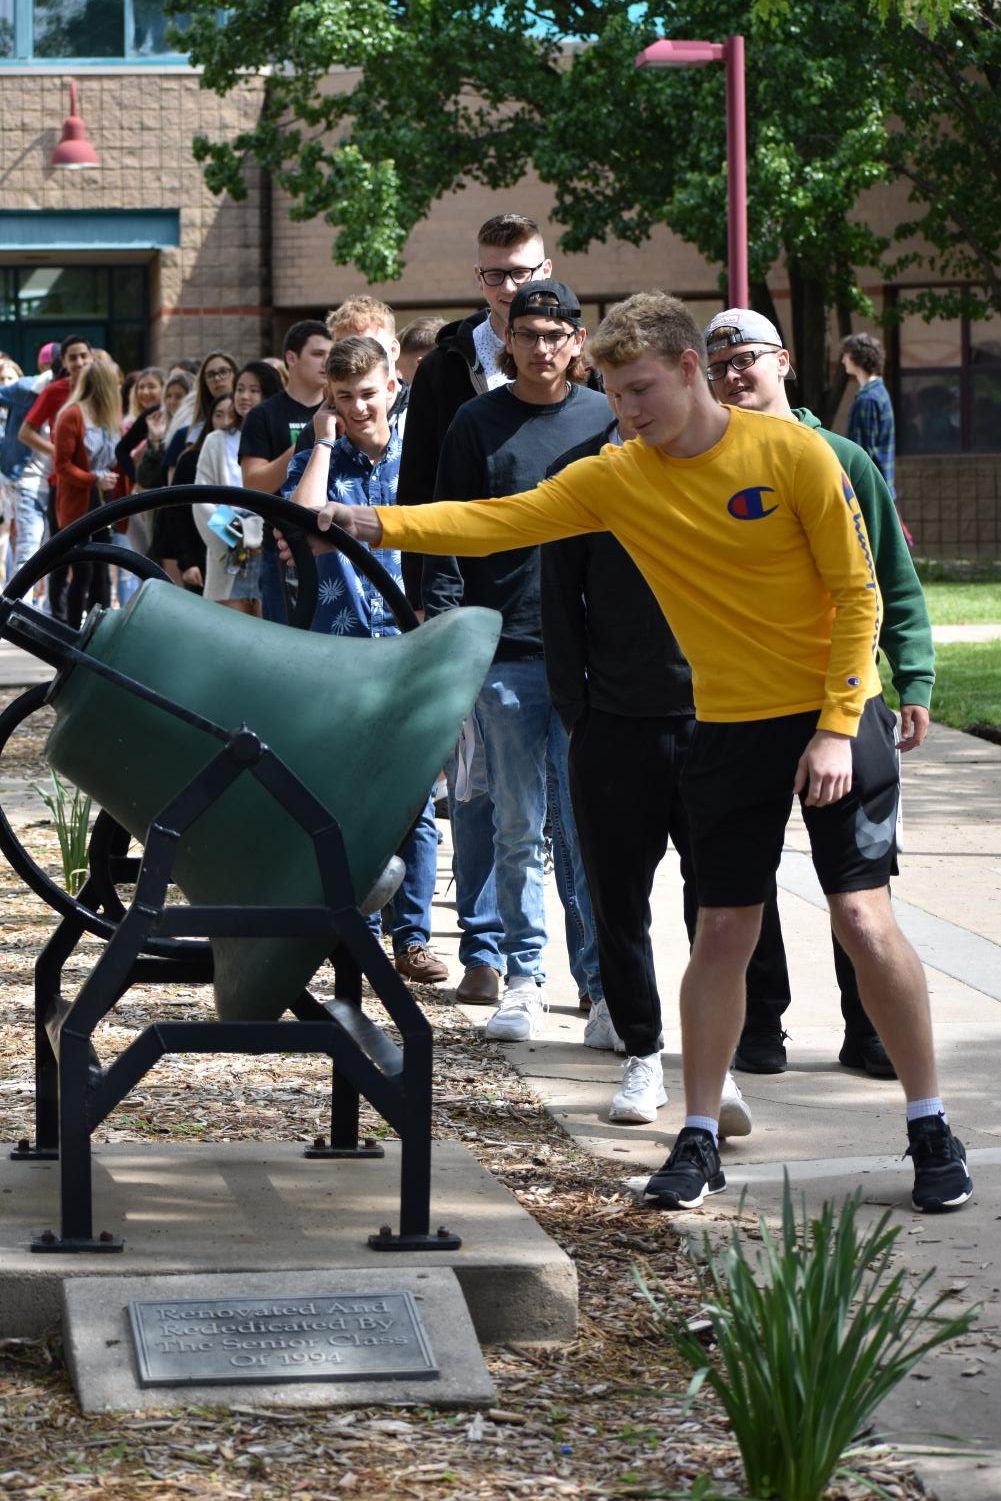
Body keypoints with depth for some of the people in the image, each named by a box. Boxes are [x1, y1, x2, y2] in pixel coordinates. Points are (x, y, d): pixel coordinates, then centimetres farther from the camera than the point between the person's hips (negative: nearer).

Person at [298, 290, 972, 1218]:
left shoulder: (792, 453, -12)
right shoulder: (615, 479, -2)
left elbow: (856, 594, -10)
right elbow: (499, 521, -9)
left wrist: (837, 727, -15)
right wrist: (377, 524, -21)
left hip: (833, 715, -3)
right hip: (729, 728, 3)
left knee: (862, 916, -9)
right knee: (723, 930, 3)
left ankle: (931, 1130, 3)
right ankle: (699, 1139, 14)